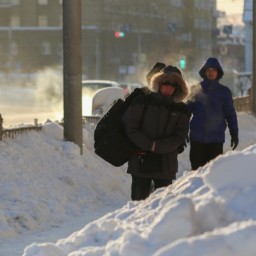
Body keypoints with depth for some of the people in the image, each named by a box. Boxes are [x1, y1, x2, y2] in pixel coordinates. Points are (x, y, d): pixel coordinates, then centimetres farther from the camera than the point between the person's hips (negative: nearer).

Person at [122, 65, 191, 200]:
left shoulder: (181, 110, 6)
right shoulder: (143, 102, 2)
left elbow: (179, 137, -2)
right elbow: (130, 128, -4)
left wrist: (157, 147, -15)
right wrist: (149, 144, -15)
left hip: (166, 165, 1)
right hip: (140, 162, -1)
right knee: (139, 200, 1)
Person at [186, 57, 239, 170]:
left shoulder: (224, 92, 5)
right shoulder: (194, 90, 7)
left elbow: (230, 114, 6)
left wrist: (234, 133, 0)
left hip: (216, 139, -1)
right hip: (197, 139, 1)